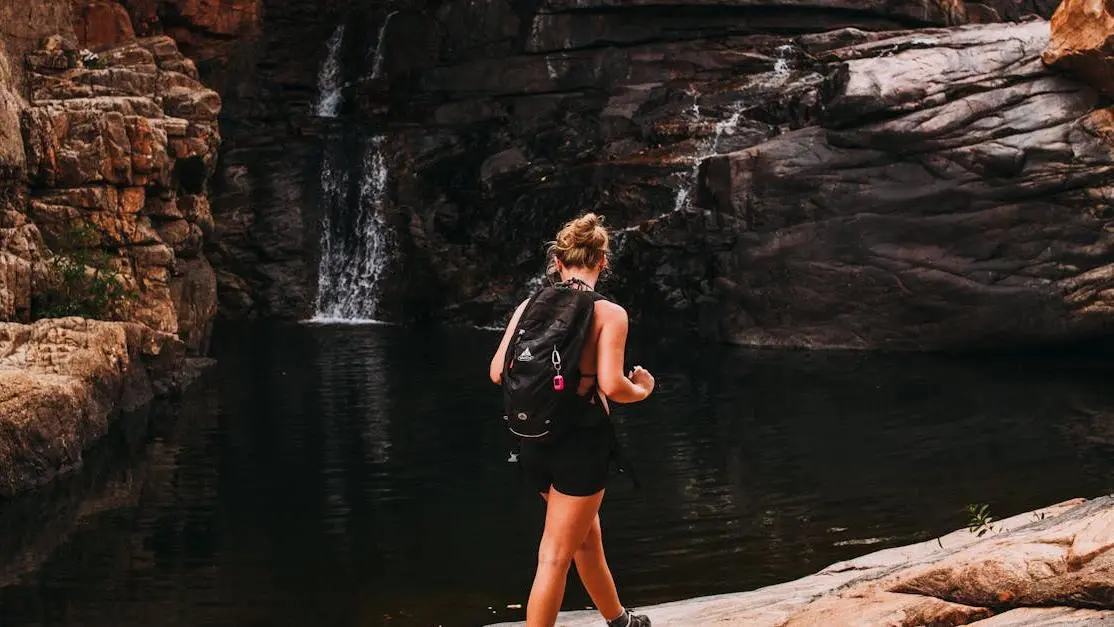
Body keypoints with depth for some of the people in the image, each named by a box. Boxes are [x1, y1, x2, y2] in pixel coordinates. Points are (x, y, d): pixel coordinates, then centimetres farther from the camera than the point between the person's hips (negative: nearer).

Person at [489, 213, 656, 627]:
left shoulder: (529, 307, 2)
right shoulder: (609, 313, -10)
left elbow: (498, 373, 0)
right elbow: (611, 385, -19)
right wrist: (642, 391, 3)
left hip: (535, 438, 5)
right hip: (581, 441, -5)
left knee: (587, 538, 25)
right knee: (555, 557, 1)